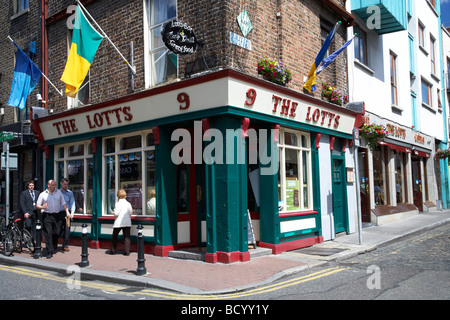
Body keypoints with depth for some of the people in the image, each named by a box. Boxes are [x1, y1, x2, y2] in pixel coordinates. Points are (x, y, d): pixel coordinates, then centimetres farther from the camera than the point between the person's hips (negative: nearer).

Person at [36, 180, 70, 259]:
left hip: (57, 215, 2)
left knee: (56, 233, 4)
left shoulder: (59, 192, 10)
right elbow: (37, 206, 4)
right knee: (48, 234, -7)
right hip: (47, 216, -2)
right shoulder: (43, 194, 4)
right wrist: (42, 207, -18)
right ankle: (50, 252, -4)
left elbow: (63, 203, 12)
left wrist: (67, 212, 0)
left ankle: (54, 247, 29)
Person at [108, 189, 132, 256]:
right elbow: (130, 213, 3)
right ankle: (127, 251, -4)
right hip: (127, 222, 3)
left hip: (118, 223, -2)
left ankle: (113, 250, 20)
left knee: (114, 236, 14)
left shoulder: (118, 203, -9)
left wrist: (114, 211, 8)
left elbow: (116, 213, -12)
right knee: (127, 237, 1)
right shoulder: (128, 203, 1)